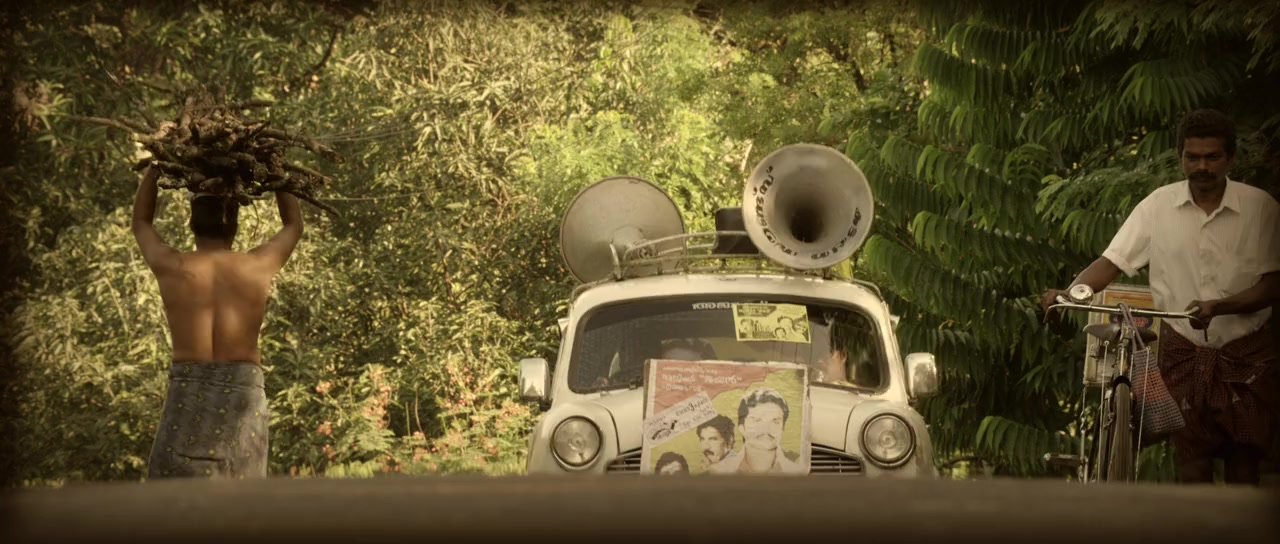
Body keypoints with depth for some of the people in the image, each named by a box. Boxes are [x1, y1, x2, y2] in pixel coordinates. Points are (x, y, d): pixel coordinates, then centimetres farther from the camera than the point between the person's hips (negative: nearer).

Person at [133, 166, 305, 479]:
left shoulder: (171, 267, 2)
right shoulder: (258, 266, 4)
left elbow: (141, 222, 24)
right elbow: (294, 224, 25)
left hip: (188, 395, -1)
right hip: (243, 395, 1)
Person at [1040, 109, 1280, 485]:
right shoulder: (1159, 205, -4)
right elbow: (1112, 261, -6)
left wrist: (1219, 306, -25)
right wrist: (1066, 294, -24)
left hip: (1246, 354, -1)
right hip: (1184, 351, 1)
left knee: (1244, 460, 3)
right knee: (1191, 458, 2)